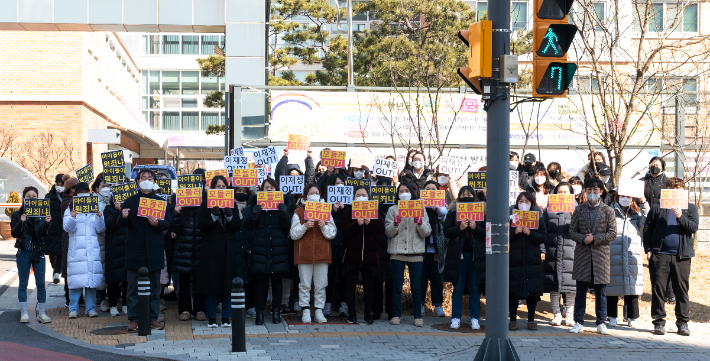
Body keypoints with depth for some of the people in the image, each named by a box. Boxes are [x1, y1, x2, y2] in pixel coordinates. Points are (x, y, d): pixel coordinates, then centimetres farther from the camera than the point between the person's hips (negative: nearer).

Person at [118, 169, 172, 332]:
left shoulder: (160, 201, 8)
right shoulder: (130, 201, 6)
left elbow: (168, 223, 5)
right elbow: (121, 224, 2)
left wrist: (158, 223, -15)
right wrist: (123, 217, -21)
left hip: (154, 250, 1)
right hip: (135, 249, -1)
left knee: (154, 286, 5)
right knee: (133, 286, 0)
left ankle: (153, 318, 13)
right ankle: (133, 319, 6)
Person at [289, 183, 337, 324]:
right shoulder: (299, 212, 6)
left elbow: (332, 234, 7)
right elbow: (293, 234, 0)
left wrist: (324, 226, -11)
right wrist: (304, 226, -15)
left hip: (322, 253, 2)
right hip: (304, 253, -2)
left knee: (321, 285, 1)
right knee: (305, 284, -2)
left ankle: (319, 311, 8)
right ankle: (306, 311, 4)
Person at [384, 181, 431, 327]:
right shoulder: (393, 210, 9)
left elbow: (427, 233, 2)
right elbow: (388, 232, 3)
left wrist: (420, 223, -16)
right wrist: (395, 224, -15)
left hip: (415, 253, 0)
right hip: (397, 252, 0)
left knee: (416, 287, 1)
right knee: (397, 286, 3)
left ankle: (418, 316, 8)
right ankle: (396, 315, 11)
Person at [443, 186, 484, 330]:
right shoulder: (453, 211, 5)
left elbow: (486, 233, 2)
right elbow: (446, 231, -1)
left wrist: (475, 227, -15)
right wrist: (459, 228, -16)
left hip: (475, 254, 0)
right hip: (458, 254, 0)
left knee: (475, 288, 5)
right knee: (457, 288, 5)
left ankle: (475, 318, 12)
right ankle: (456, 318, 11)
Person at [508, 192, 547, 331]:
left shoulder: (539, 217, 6)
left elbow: (543, 237, -2)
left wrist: (530, 233, -17)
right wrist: (514, 232, -17)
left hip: (533, 260, 1)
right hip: (514, 259, 0)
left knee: (532, 291, 3)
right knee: (513, 291, 0)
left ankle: (531, 320, 14)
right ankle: (513, 320, 9)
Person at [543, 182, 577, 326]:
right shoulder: (549, 211, 12)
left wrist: (575, 217, -17)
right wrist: (543, 250, 2)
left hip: (570, 251, -1)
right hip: (553, 253, 1)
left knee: (570, 283, -2)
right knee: (554, 284, 2)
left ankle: (569, 315, 8)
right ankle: (556, 315, 10)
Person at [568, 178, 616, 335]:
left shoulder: (608, 211, 4)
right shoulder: (579, 210, 9)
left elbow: (612, 234, -1)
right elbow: (572, 231, 7)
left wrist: (594, 239, -12)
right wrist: (583, 239, -12)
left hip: (601, 254, -1)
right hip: (582, 255, 1)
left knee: (601, 291, 3)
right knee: (581, 290, 4)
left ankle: (601, 323, 11)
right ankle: (578, 322, 11)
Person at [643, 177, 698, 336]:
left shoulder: (690, 208, 13)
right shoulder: (657, 208, 10)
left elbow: (693, 227, -1)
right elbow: (647, 229, 7)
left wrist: (680, 216, -16)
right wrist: (648, 250, -2)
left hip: (682, 256, 0)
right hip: (660, 255, 0)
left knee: (682, 290, 3)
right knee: (658, 289, 0)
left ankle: (683, 323, 11)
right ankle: (659, 321, 9)